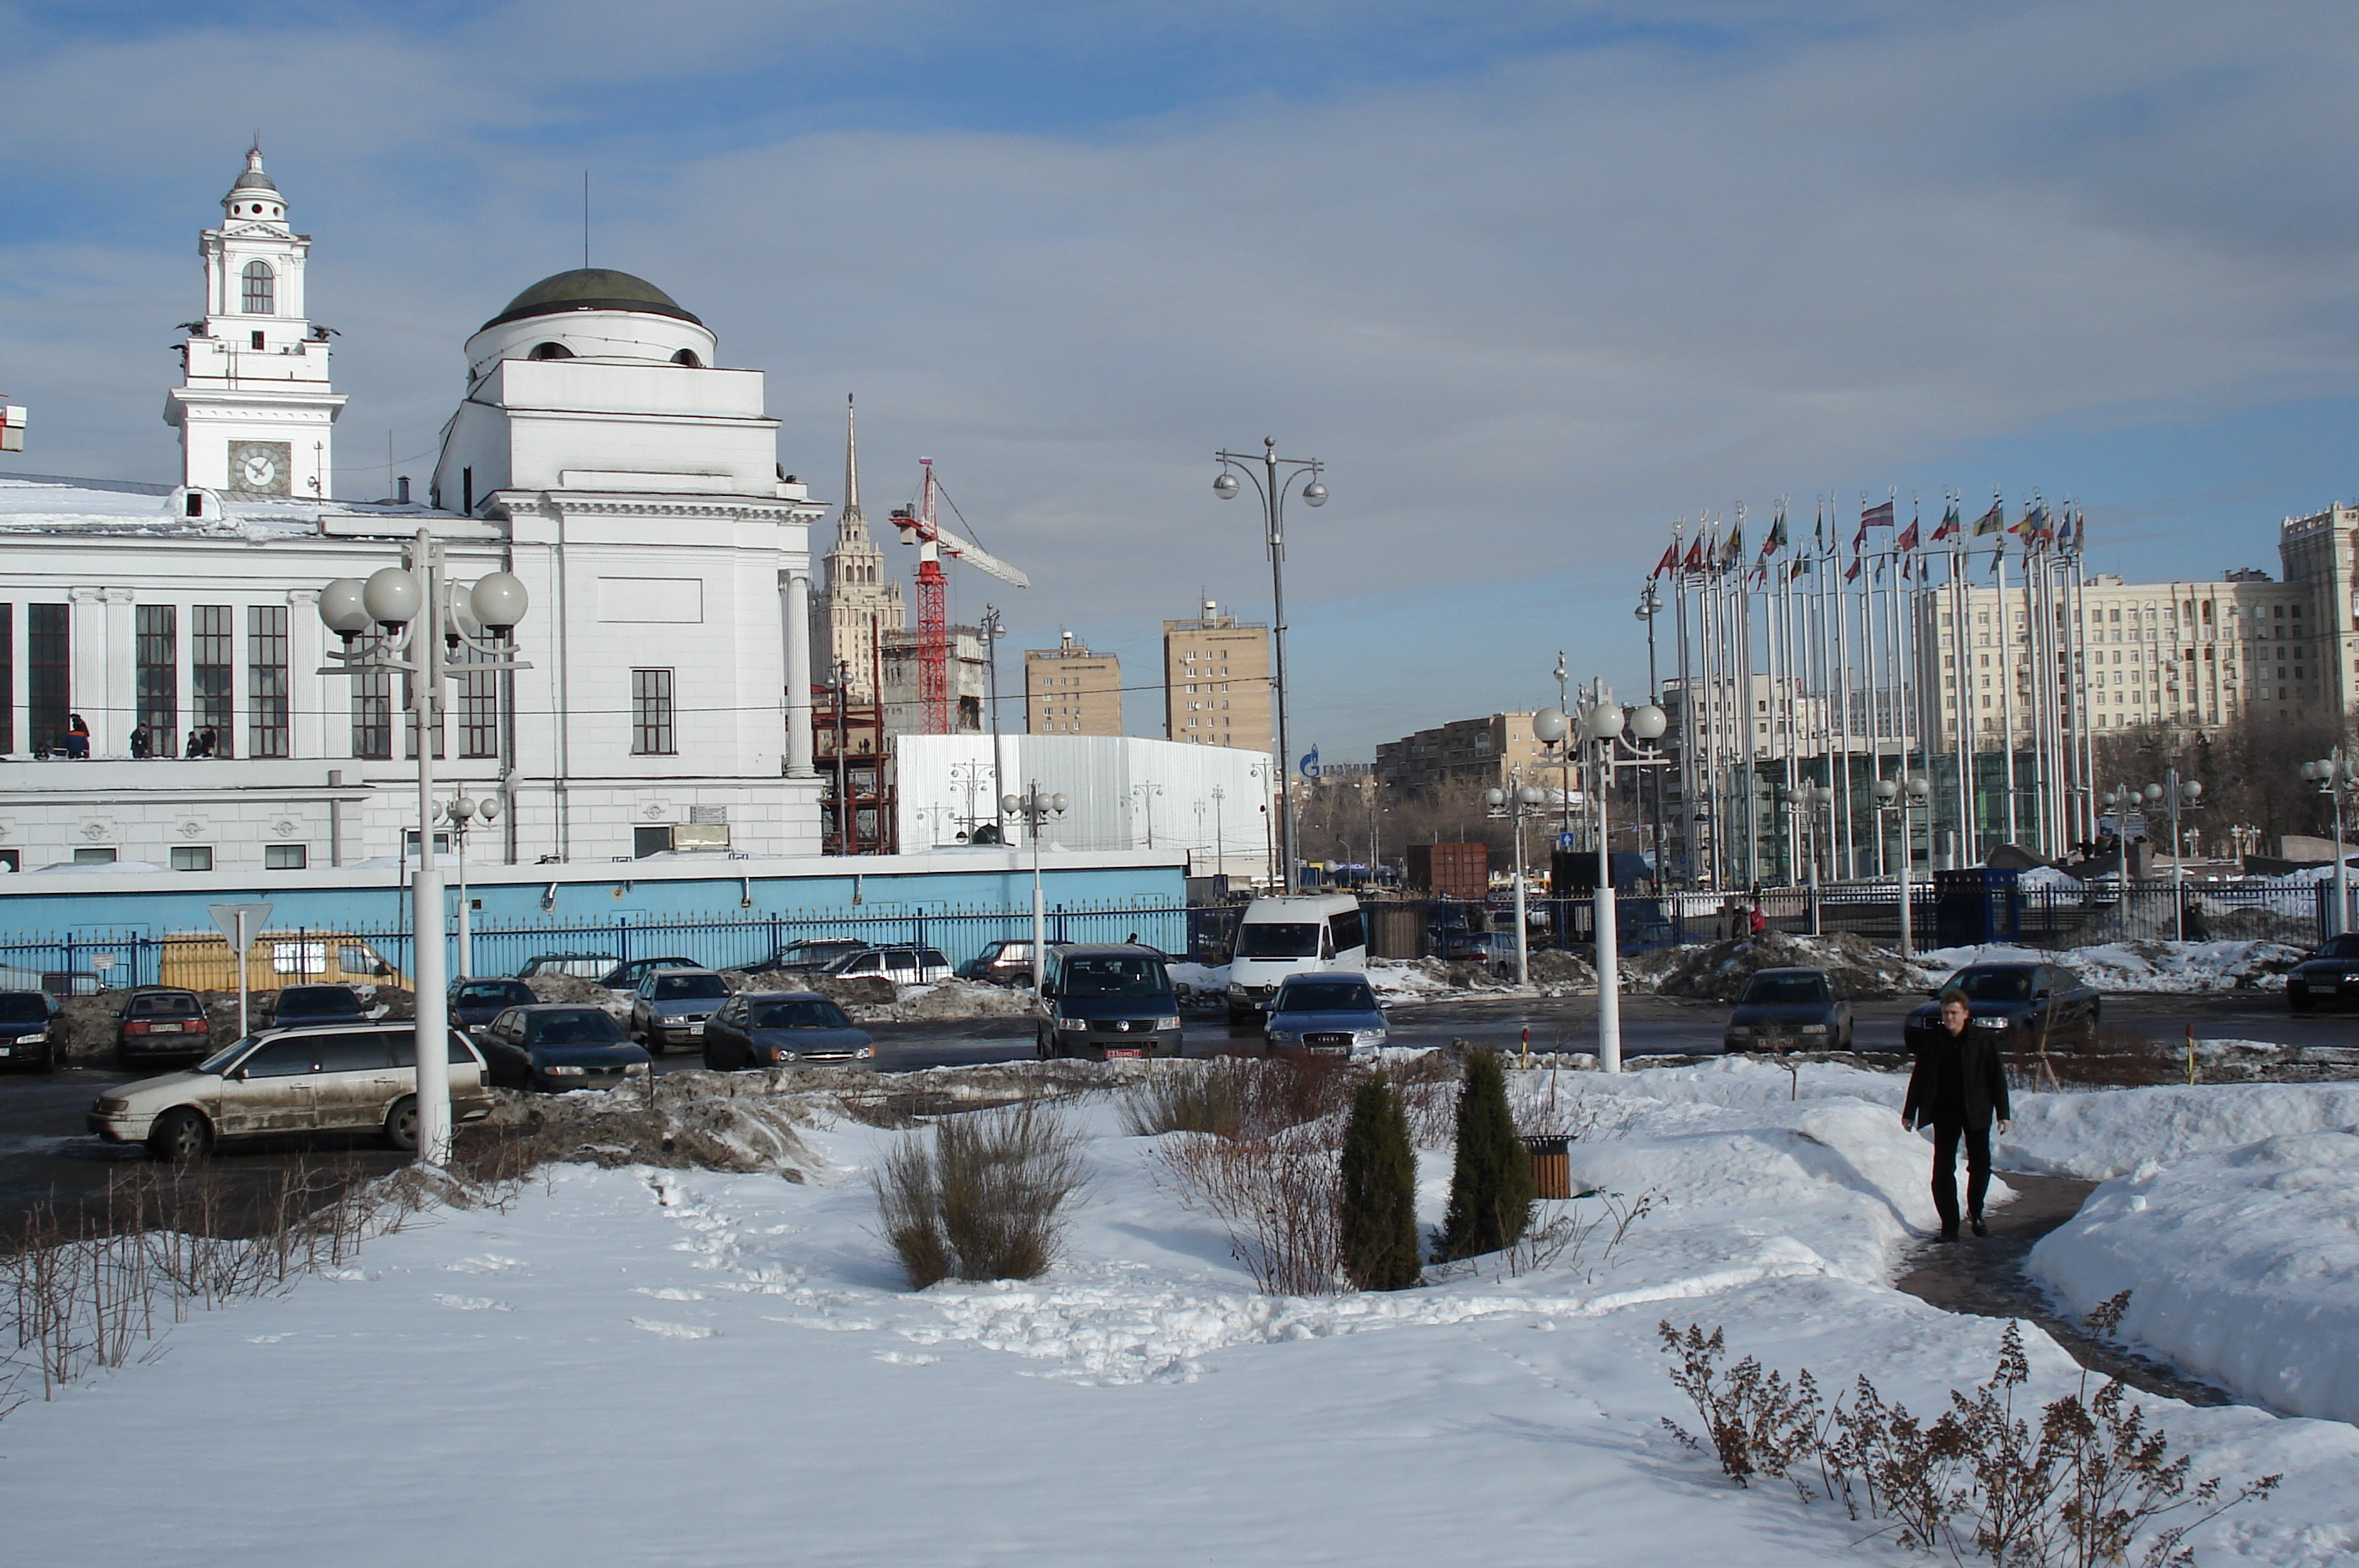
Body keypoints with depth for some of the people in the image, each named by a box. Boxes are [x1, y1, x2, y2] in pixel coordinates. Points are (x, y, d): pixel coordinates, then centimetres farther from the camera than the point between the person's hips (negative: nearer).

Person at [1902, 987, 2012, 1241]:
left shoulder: (1981, 1041, -3)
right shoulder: (1934, 1043, 2)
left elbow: (1997, 1077, 0)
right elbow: (1918, 1078, 8)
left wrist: (2003, 1113, -5)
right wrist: (1909, 1113, 8)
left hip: (1976, 1112, -1)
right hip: (1945, 1113, 1)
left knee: (1980, 1164, 2)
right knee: (1943, 1168, -2)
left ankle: (1975, 1212, 26)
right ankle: (1949, 1223, 5)